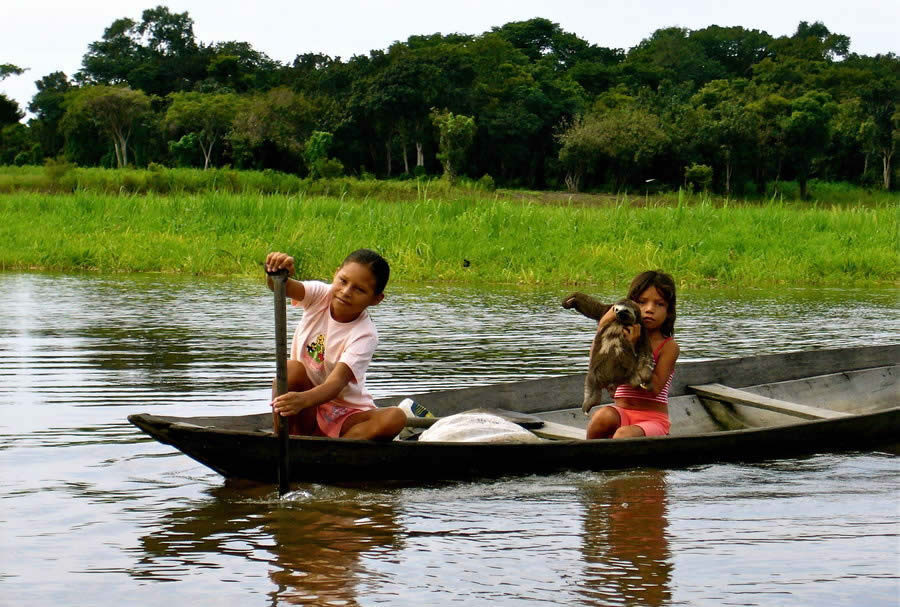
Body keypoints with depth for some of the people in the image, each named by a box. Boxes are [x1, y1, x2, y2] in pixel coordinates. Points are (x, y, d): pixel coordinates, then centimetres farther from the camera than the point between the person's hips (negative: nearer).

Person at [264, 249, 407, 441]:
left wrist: (303, 400, -52)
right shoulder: (321, 294, -8)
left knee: (395, 418, -28)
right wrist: (276, 272, -53)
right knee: (292, 368, -28)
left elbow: (337, 382, -31)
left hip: (346, 414, -2)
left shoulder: (365, 335, -19)